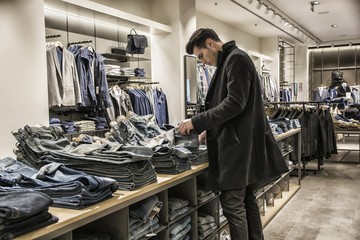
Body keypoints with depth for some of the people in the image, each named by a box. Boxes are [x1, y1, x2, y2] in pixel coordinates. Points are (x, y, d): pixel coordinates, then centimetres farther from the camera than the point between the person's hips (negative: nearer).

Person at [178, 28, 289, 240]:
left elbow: (235, 103, -20)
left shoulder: (236, 58, -10)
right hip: (241, 144, 10)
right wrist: (212, 130, 17)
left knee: (233, 204, -4)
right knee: (247, 199, 16)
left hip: (239, 145, -10)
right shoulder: (229, 61, 20)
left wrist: (197, 122, -17)